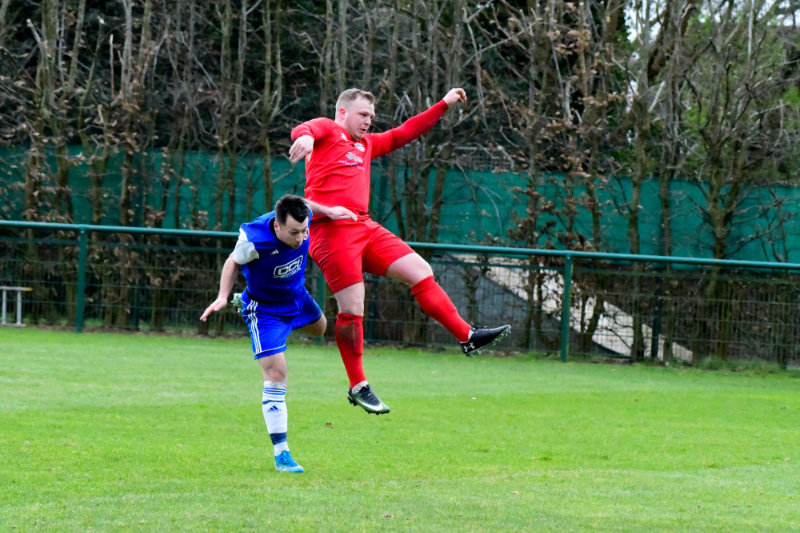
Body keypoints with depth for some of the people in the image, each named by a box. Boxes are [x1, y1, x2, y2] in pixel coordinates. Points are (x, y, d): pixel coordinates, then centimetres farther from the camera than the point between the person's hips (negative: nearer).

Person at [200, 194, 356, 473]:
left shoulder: (302, 218, -27)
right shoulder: (253, 239, -38)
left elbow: (304, 205, 1)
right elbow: (234, 261, -16)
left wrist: (329, 211, -13)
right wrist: (223, 296, -25)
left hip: (297, 297, 6)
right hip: (266, 311, -6)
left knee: (319, 328, 35)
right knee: (276, 375, -16)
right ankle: (281, 454, -12)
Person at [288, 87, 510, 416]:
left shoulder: (366, 144, 28)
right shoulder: (327, 130, 4)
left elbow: (403, 134, 35)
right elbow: (303, 129, -18)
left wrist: (444, 105, 33)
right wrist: (304, 137, -43)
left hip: (364, 227, 8)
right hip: (332, 228, -8)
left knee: (421, 271, 4)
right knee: (351, 309, -7)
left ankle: (467, 337, 11)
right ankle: (358, 387, 1)